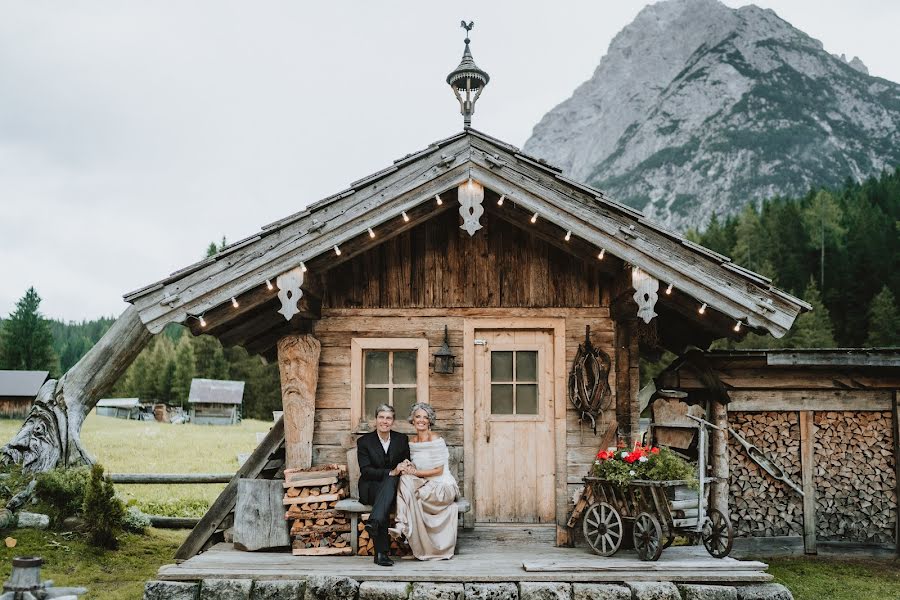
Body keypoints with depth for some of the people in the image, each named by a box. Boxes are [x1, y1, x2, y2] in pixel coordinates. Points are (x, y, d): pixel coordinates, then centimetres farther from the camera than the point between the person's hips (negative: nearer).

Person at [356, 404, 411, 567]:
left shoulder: (401, 439, 11)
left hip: (394, 486, 3)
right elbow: (365, 470, -10)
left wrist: (406, 465, -14)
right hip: (370, 488, -2)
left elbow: (407, 462, 13)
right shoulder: (364, 441, 2)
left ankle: (374, 522, -54)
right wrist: (391, 472, -24)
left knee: (390, 482, -35)